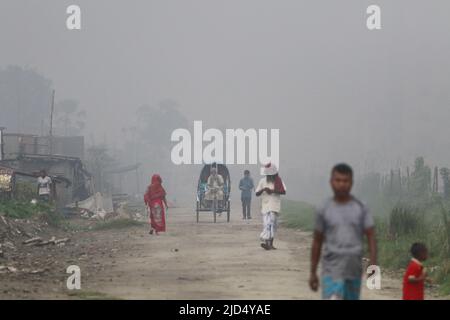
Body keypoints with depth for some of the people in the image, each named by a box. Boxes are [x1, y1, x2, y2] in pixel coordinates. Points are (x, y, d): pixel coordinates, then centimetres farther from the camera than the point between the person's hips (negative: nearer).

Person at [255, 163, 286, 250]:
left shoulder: (278, 181, 2)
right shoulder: (262, 181, 6)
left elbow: (283, 191, -8)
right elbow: (257, 194, 5)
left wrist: (273, 191, -17)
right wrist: (263, 190, -15)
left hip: (275, 206, -1)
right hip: (265, 205, 1)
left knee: (272, 224, -5)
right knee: (267, 224, -9)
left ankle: (270, 244, -4)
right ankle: (266, 242, -16)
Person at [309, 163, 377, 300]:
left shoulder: (361, 209, 3)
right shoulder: (324, 210, 2)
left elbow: (371, 237, 2)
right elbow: (317, 242, 9)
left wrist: (373, 265, -11)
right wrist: (313, 273, 9)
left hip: (354, 268, 2)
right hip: (332, 267, -2)